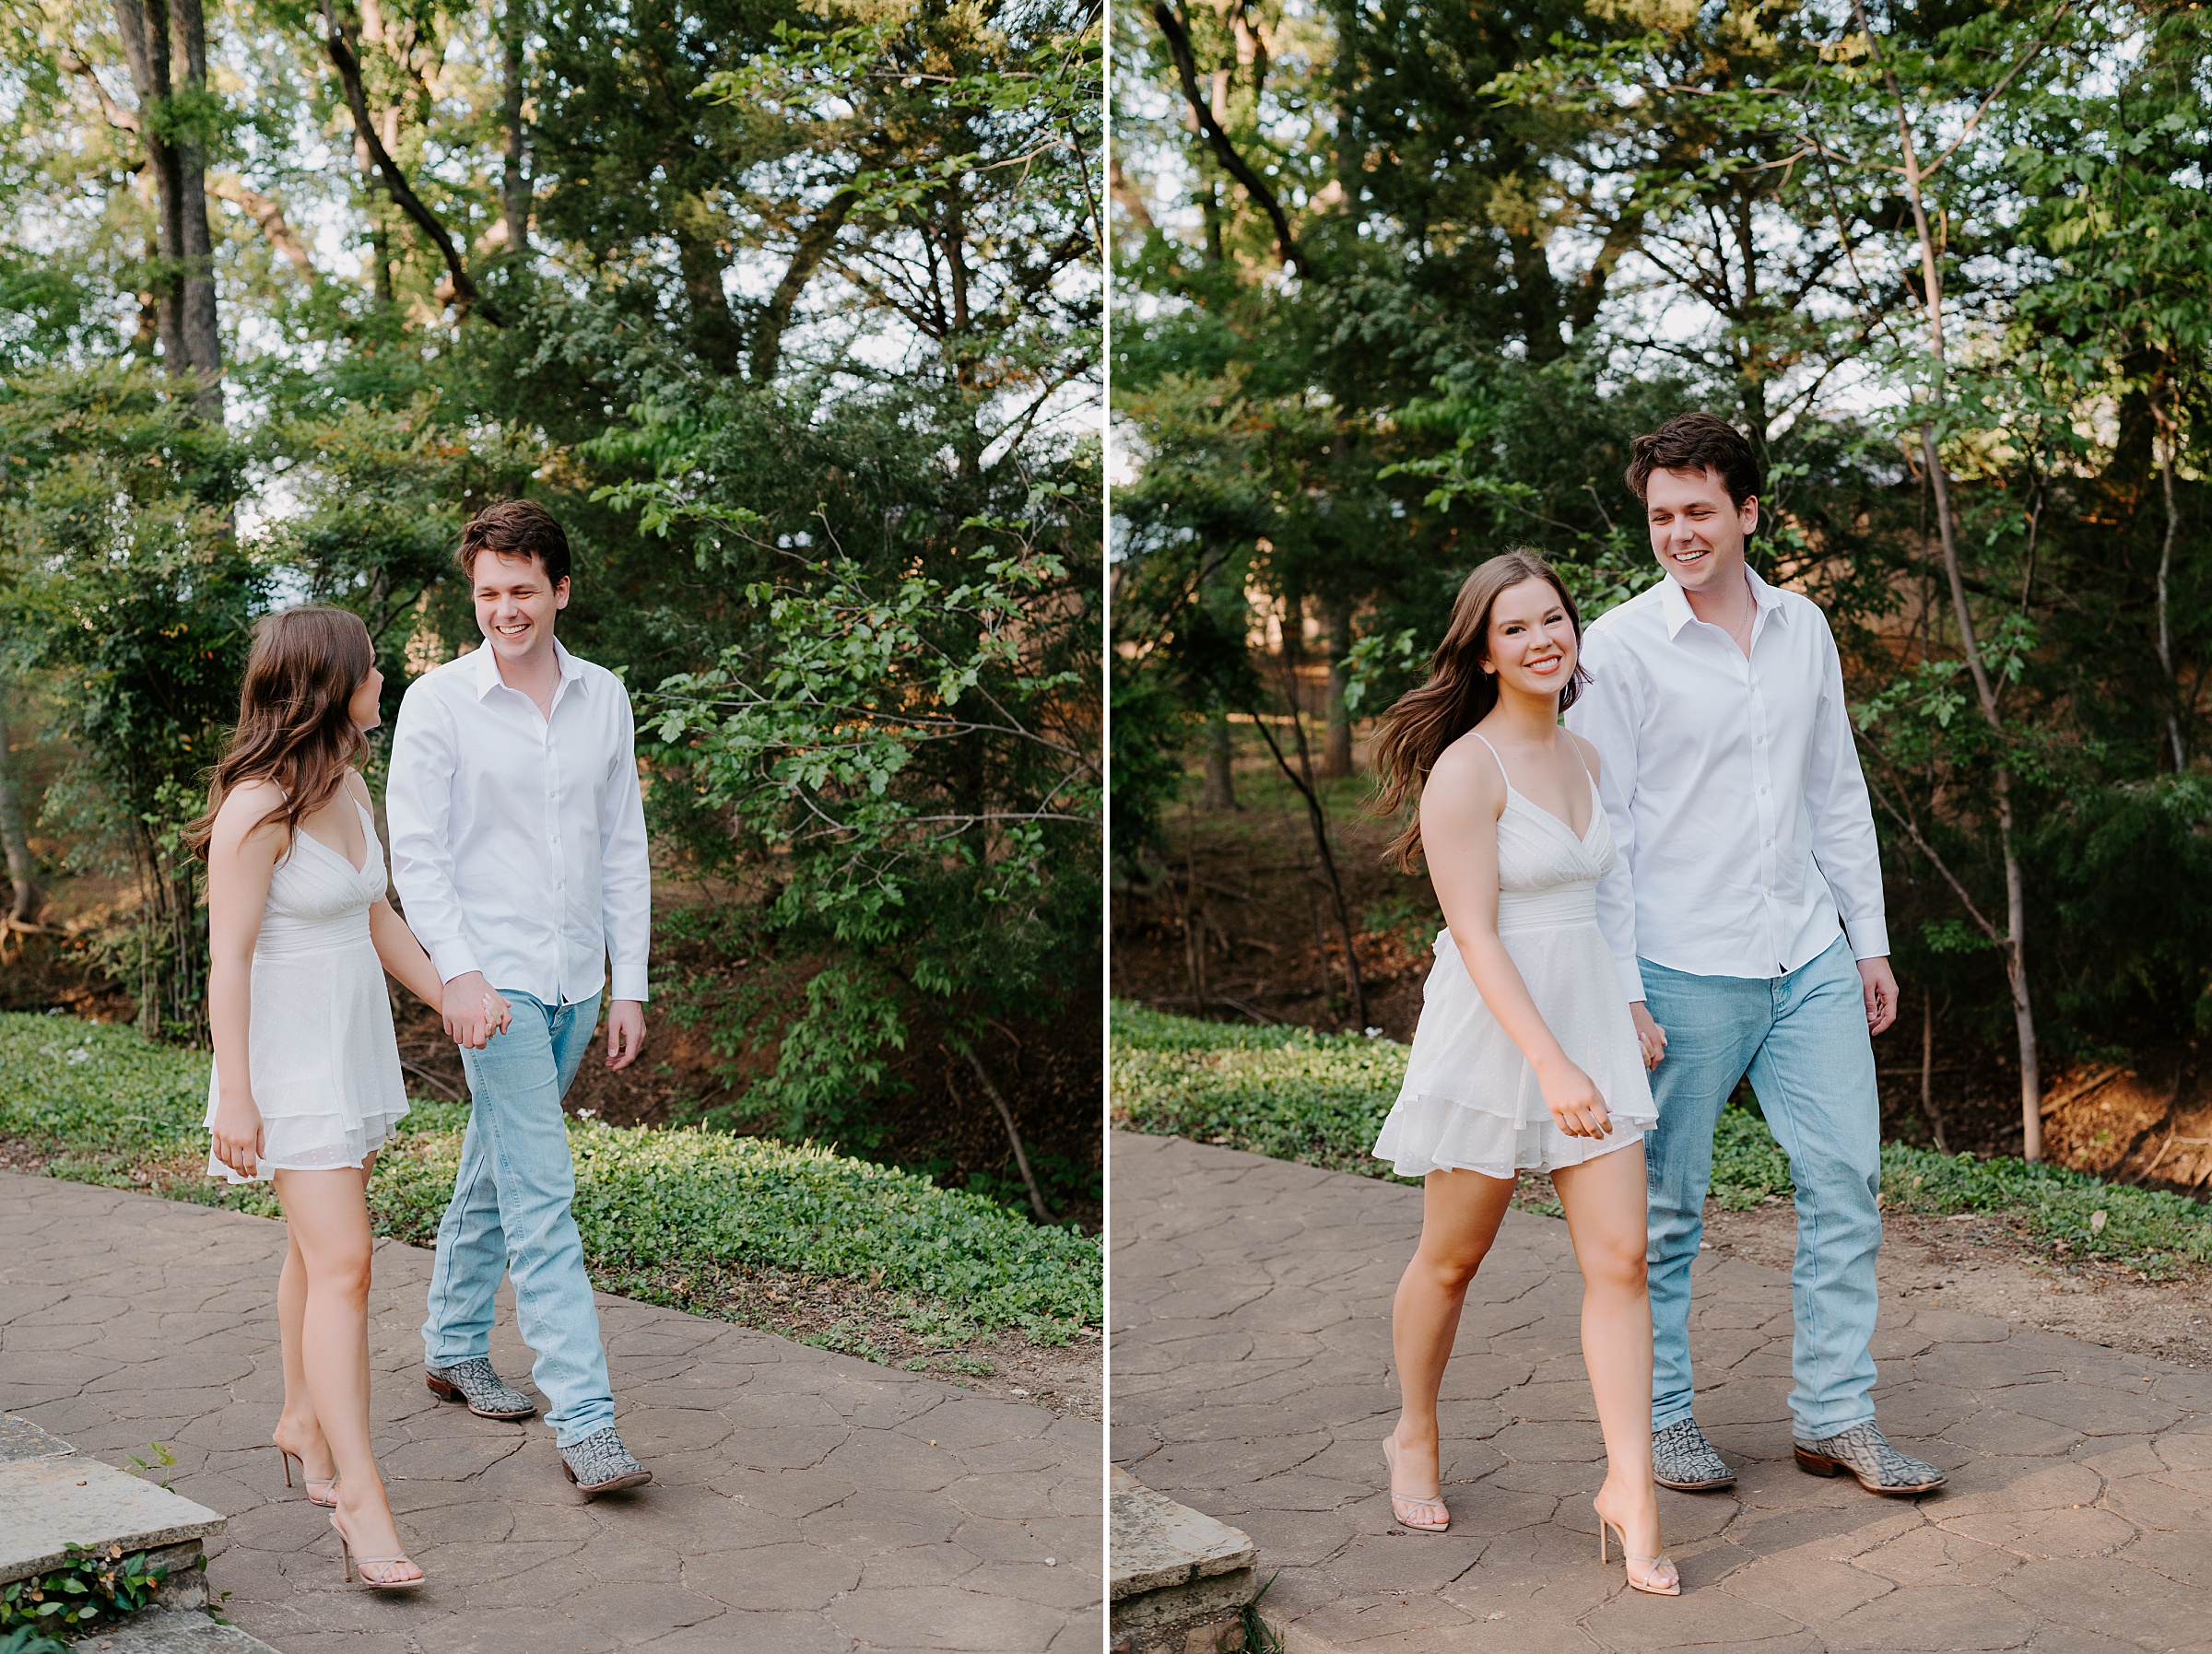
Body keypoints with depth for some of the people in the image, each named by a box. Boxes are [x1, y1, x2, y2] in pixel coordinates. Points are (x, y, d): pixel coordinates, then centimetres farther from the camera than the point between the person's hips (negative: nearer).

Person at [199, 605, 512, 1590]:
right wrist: (236, 1097, -19)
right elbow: (228, 959, -18)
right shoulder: (258, 807, -19)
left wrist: (449, 998, 7)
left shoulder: (349, 787, 7)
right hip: (287, 1054, -8)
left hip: (355, 1040, 8)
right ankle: (359, 1494, -9)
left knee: (319, 1249, 19)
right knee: (342, 1265, -12)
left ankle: (304, 1419, 36)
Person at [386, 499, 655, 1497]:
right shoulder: (438, 703, -5)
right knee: (540, 1193, -11)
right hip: (494, 982, -5)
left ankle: (453, 1346, 36)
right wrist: (458, 970, -19)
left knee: (497, 1170, 18)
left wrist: (630, 986, 8)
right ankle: (585, 1423, -12)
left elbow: (623, 848, 11)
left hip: (576, 983, 5)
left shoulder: (604, 698, 8)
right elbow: (416, 853, -7)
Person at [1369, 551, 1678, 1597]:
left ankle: (1629, 1485, 7)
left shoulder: (1583, 758, 9)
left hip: (1589, 1019, 6)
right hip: (1494, 1028, -6)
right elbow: (1475, 934, -20)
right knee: (1451, 1257, 11)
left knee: (1620, 1257, 0)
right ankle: (1414, 1439, 33)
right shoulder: (1464, 769, -15)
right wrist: (1552, 1064, -26)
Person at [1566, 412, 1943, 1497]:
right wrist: (1620, 989, -12)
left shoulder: (1803, 629, 9)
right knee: (1665, 1205, 5)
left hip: (1809, 960, 5)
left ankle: (1834, 1418, 16)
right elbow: (1597, 826, -8)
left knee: (1847, 1176, 4)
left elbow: (1838, 795, 16)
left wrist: (1869, 942, 13)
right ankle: (1663, 1418, 20)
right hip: (1684, 971, -5)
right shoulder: (1619, 646, -7)